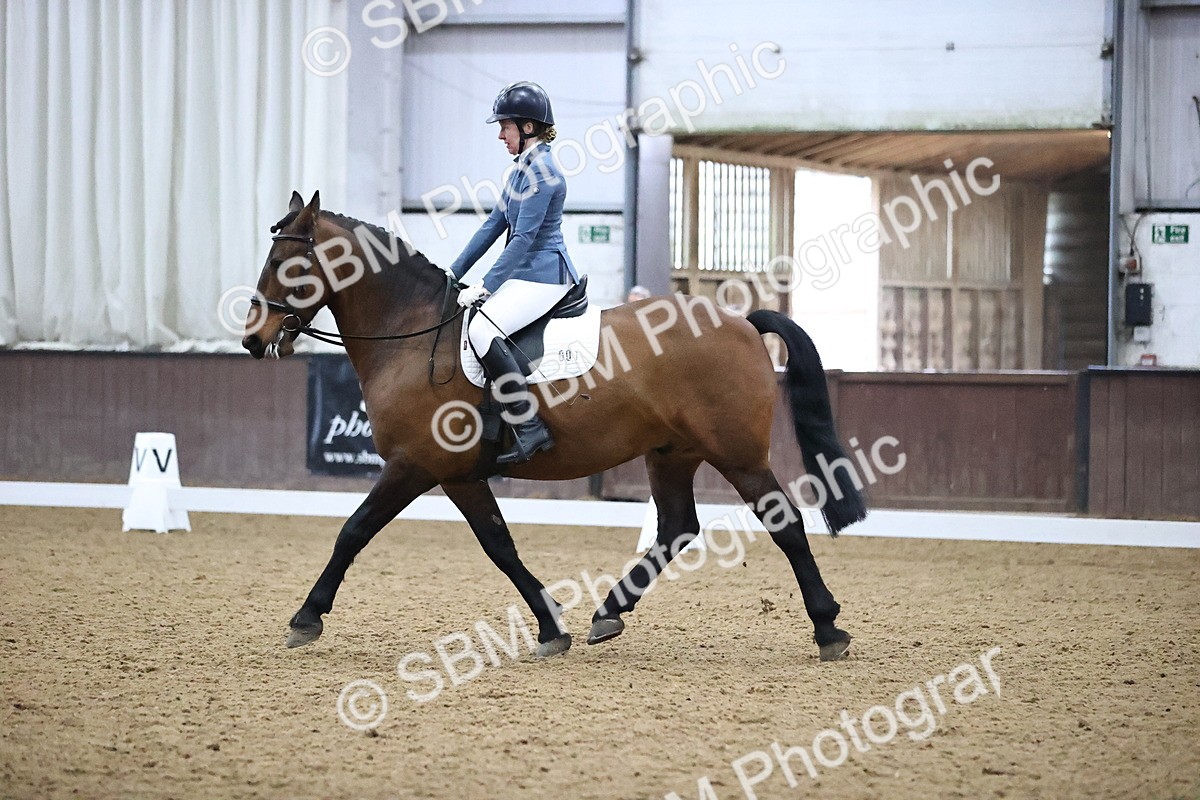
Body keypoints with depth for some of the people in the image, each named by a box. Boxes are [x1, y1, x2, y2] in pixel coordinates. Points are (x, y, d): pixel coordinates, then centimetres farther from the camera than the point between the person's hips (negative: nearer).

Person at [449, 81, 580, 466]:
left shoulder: (542, 172, -15)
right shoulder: (523, 169, 17)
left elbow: (523, 238, -20)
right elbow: (494, 225, 20)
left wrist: (485, 287, -20)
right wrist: (453, 273, 16)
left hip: (543, 275, -11)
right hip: (527, 273, 11)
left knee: (483, 329, -28)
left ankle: (530, 427, -28)